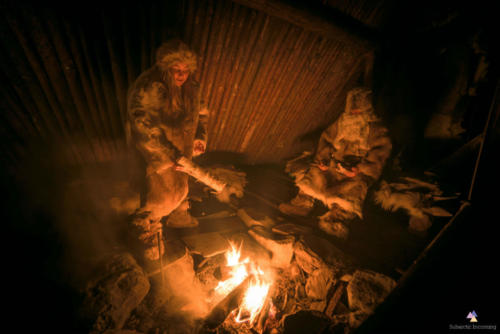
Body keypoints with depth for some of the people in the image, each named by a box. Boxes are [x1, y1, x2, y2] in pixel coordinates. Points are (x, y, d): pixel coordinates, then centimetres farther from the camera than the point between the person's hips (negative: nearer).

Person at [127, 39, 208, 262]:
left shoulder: (190, 86, -5)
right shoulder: (147, 90, -30)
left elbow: (200, 112, 10)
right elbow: (145, 131, -31)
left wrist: (200, 136, -7)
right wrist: (169, 158, -30)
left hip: (182, 154, 7)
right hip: (157, 158, -7)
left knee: (180, 187, 28)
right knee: (159, 198, 7)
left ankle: (177, 216, 58)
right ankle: (147, 233, 36)